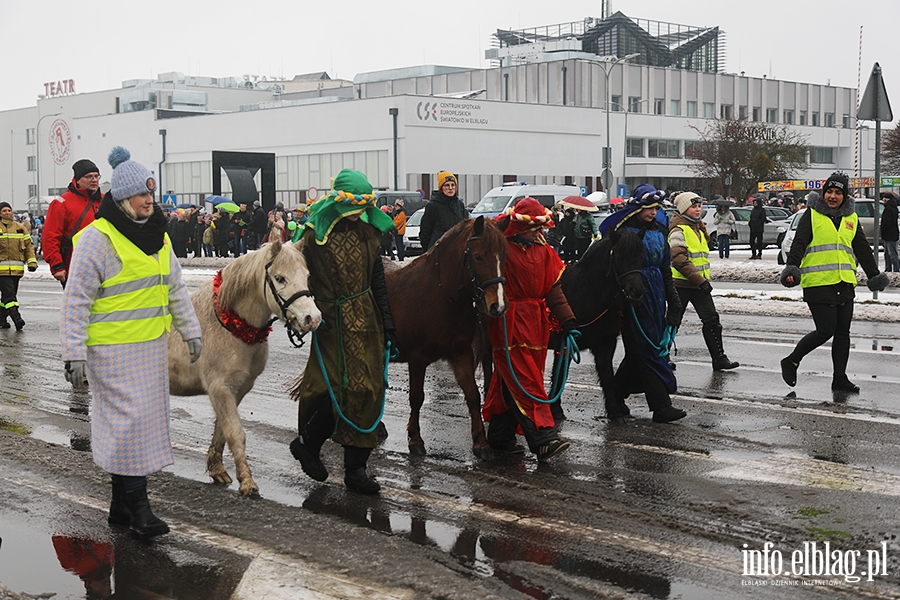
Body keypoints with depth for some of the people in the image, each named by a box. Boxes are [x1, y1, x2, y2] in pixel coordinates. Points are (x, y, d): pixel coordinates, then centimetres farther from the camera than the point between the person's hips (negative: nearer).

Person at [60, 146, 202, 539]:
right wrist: (74, 354, -15)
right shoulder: (97, 238, -12)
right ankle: (136, 506, -1)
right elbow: (76, 300, -12)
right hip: (112, 350, -8)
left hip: (152, 346, 8)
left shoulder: (158, 236, 12)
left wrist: (190, 331, 17)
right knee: (130, 420, -10)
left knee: (144, 422, 10)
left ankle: (121, 505, 21)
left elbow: (175, 288, 21)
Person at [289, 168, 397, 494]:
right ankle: (306, 443, 15)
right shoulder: (316, 234, -9)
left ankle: (355, 468, 10)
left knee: (368, 390, 2)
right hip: (331, 320, -5)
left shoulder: (368, 232, 7)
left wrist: (387, 323, 11)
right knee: (343, 388, -10)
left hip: (366, 319, 5)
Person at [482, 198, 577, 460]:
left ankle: (501, 436, 24)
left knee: (510, 382, 14)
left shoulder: (544, 251, 11)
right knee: (525, 383, -10)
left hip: (536, 325, 7)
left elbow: (553, 288, 7)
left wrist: (567, 320, -2)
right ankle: (543, 439, -16)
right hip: (509, 326, -6)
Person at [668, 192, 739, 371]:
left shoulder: (699, 228, 16)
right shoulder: (678, 230, -13)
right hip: (681, 283, -7)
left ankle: (719, 358, 2)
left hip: (699, 283, 7)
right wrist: (699, 280, -25)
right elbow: (679, 259, -22)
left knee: (711, 319, 0)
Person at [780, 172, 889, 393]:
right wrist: (792, 268, -22)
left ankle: (840, 378, 16)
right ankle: (791, 362, 9)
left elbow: (863, 249, 22)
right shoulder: (812, 215, 0)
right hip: (818, 283, -6)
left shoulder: (851, 218, 15)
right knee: (826, 330, -9)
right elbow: (798, 243, -8)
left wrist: (874, 275, 20)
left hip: (845, 284, 6)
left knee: (842, 332, 8)